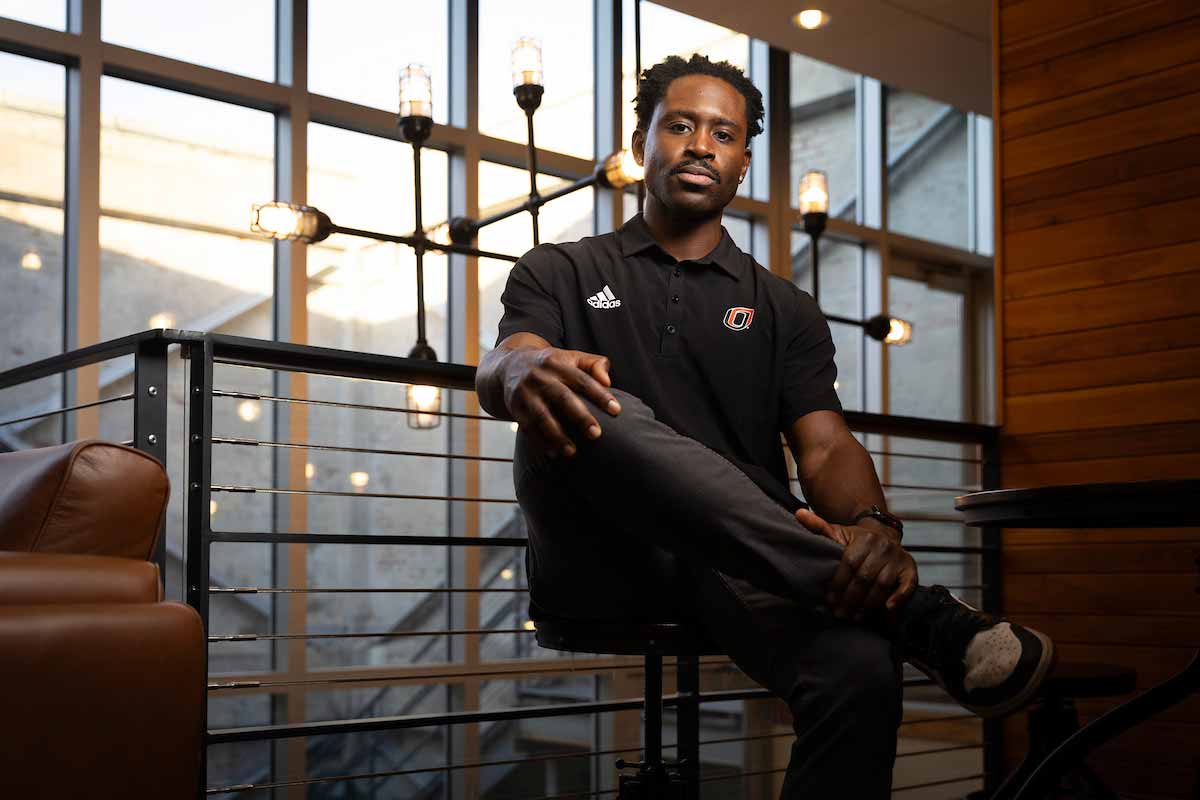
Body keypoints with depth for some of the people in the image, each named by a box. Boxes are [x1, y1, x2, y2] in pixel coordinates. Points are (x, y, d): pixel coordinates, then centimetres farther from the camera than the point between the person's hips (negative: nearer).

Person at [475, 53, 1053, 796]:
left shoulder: (785, 309, 20)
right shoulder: (561, 273, 16)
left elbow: (827, 445, 5)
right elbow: (497, 370, -5)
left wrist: (871, 525, -21)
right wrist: (524, 370, -33)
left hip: (740, 565, 1)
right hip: (601, 559, 0)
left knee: (860, 669, -35)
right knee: (598, 414, -36)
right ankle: (917, 611, -37)